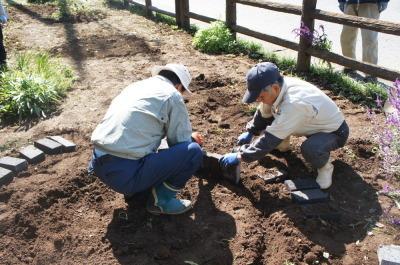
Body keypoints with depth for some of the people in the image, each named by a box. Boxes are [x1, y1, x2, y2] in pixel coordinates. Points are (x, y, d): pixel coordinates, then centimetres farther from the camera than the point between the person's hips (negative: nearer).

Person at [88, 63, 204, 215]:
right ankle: (161, 200, 6)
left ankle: (134, 188, 20)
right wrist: (191, 138, 26)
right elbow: (181, 141, 1)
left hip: (98, 166, 9)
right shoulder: (172, 95, -2)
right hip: (126, 174, -8)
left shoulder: (136, 86, 20)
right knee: (193, 151, -3)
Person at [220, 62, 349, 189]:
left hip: (334, 131, -7)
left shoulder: (294, 104, -41)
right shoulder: (278, 87, -18)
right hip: (313, 124, 8)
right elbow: (263, 113, 5)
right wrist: (250, 132, 7)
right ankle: (283, 143, 22)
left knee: (310, 149, -39)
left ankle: (325, 166, -5)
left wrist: (239, 156, -30)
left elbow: (270, 139, -36)